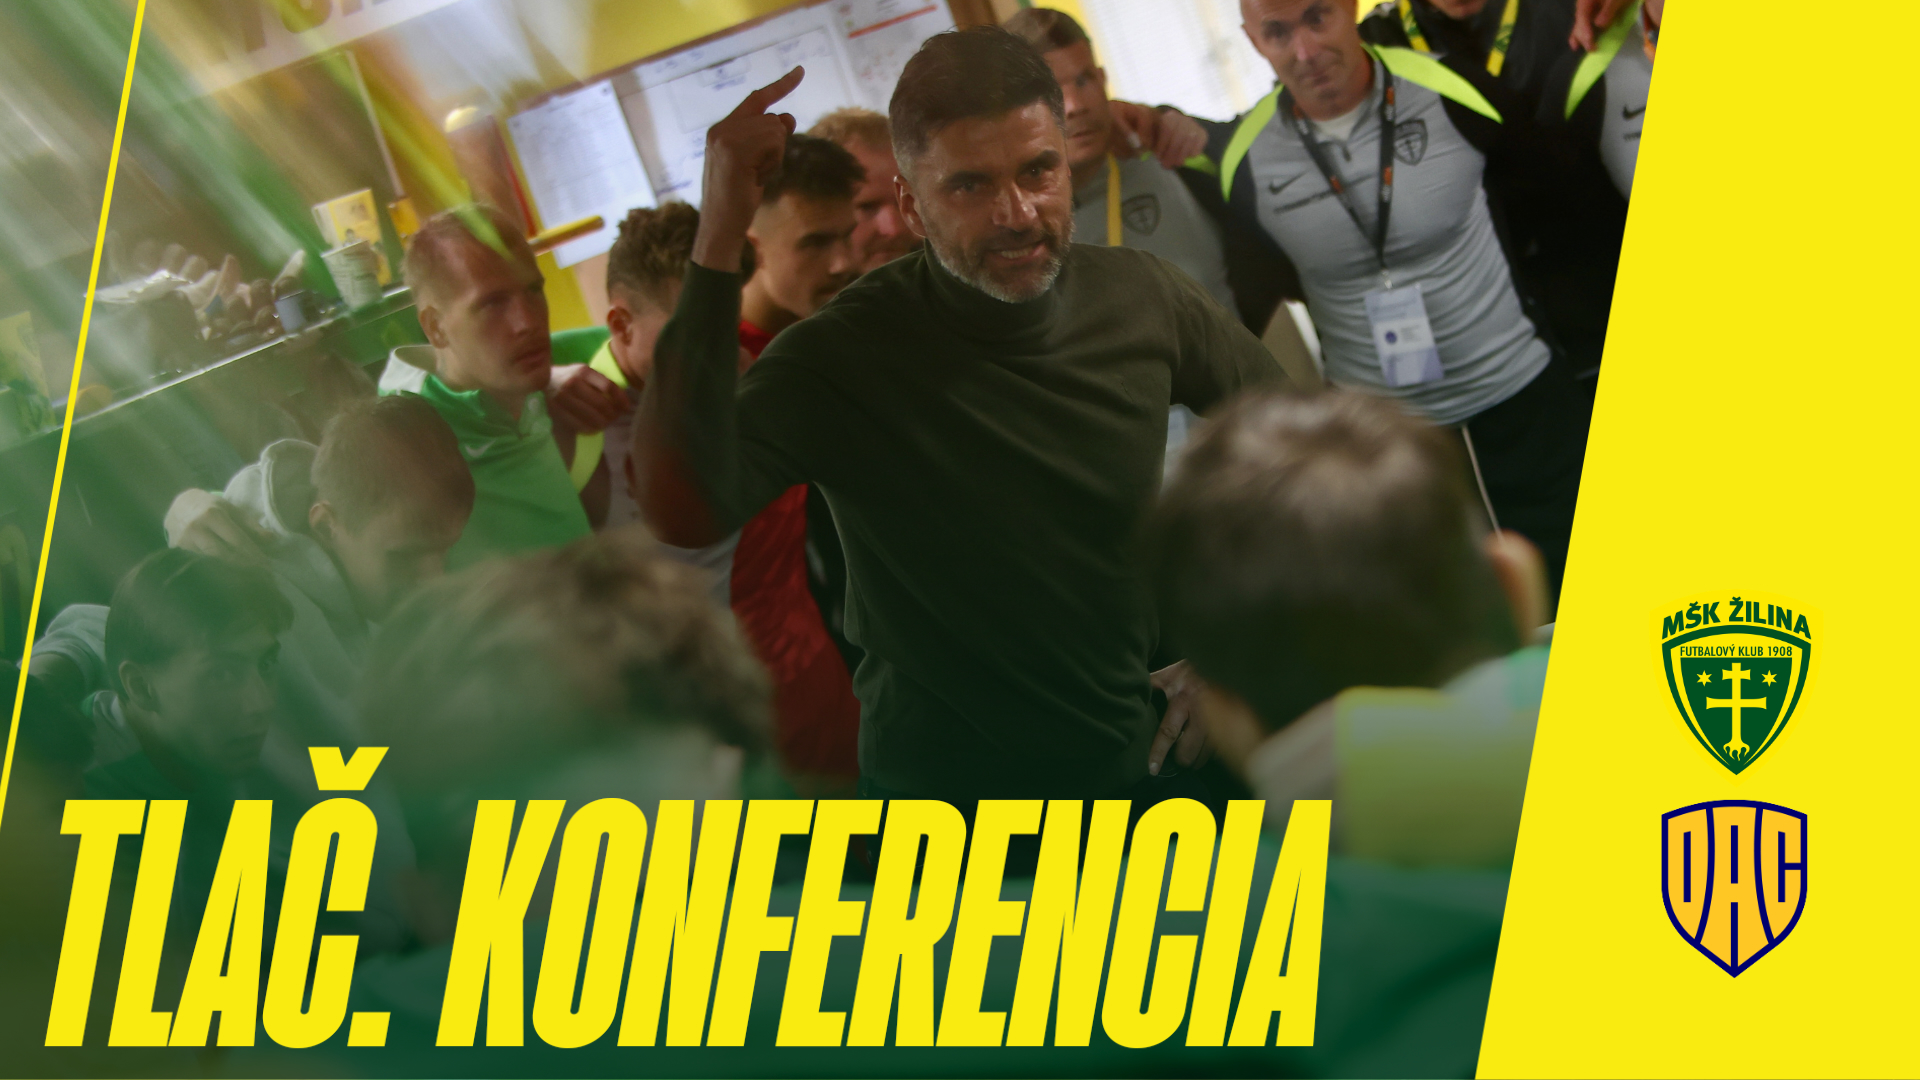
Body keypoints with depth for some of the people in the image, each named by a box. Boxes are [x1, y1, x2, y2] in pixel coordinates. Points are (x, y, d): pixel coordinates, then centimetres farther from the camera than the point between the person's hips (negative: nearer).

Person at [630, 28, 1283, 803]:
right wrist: (718, 238, -44)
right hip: (941, 795, -4)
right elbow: (685, 513, -42)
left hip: (1144, 766, 4)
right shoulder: (843, 356, -24)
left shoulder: (1140, 298, -11)